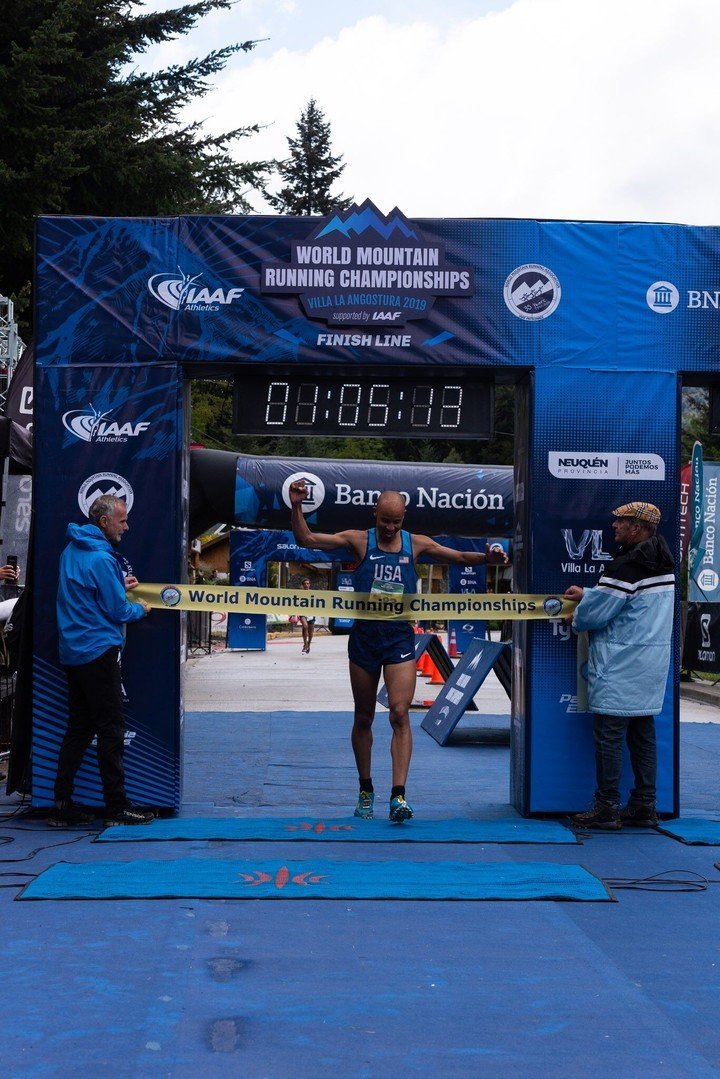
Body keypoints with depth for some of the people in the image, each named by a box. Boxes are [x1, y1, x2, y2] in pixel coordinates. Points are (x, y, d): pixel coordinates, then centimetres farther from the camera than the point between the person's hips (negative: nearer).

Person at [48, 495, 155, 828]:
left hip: (73, 651, 9)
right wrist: (140, 609, 5)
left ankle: (62, 805, 13)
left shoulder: (72, 550, 12)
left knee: (79, 728, 12)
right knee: (110, 729, -2)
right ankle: (117, 806, 3)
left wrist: (118, 586, 18)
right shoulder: (101, 558, -17)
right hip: (98, 652, -9)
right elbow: (118, 612, -14)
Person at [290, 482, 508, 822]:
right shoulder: (359, 540, 1)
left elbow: (459, 556, 12)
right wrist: (296, 507, -16)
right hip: (364, 635, 0)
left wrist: (487, 557, -6)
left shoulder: (416, 544, 6)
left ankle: (398, 794, -16)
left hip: (400, 637, 0)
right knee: (363, 718, 10)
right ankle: (366, 790, 25)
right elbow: (306, 539, -2)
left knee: (400, 714, -13)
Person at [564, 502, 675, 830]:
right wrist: (586, 594, 20)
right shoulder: (664, 563, 12)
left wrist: (576, 619, 6)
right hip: (652, 664, 9)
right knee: (642, 733, 13)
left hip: (621, 666, -9)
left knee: (608, 735, -3)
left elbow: (596, 613, -15)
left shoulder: (625, 567, -19)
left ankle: (607, 808, 1)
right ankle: (644, 806, 17)